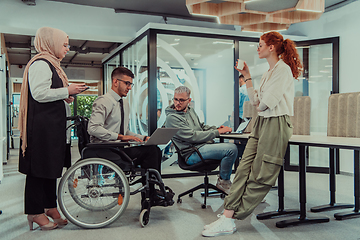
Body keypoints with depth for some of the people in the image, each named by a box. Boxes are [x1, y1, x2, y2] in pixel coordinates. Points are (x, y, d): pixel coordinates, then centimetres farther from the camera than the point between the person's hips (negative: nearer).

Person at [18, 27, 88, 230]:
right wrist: (67, 90, -15)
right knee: (39, 167, -3)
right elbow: (39, 93, -22)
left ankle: (50, 207, 23)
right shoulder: (40, 64, -12)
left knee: (52, 165, 13)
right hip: (42, 124, -10)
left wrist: (65, 97, 11)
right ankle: (35, 212, 7)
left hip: (53, 124, 11)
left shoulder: (51, 64, 21)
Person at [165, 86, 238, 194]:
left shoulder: (190, 110, 15)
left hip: (202, 145, 9)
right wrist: (217, 132, -15)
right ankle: (223, 181, -2)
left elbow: (201, 126, 25)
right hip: (192, 154, -9)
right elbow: (193, 136, -19)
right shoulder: (172, 118, -13)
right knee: (231, 149, -22)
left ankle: (223, 177, 15)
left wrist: (217, 128, 4)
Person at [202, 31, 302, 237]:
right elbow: (256, 101, 15)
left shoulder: (283, 69, -9)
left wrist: (261, 104, 7)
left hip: (276, 124, -9)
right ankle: (227, 217, -4)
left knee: (260, 176, -3)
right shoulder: (269, 73, 21)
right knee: (244, 169, -2)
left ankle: (230, 219, 1)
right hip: (262, 123, 9)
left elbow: (266, 103, -16)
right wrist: (247, 76, 16)